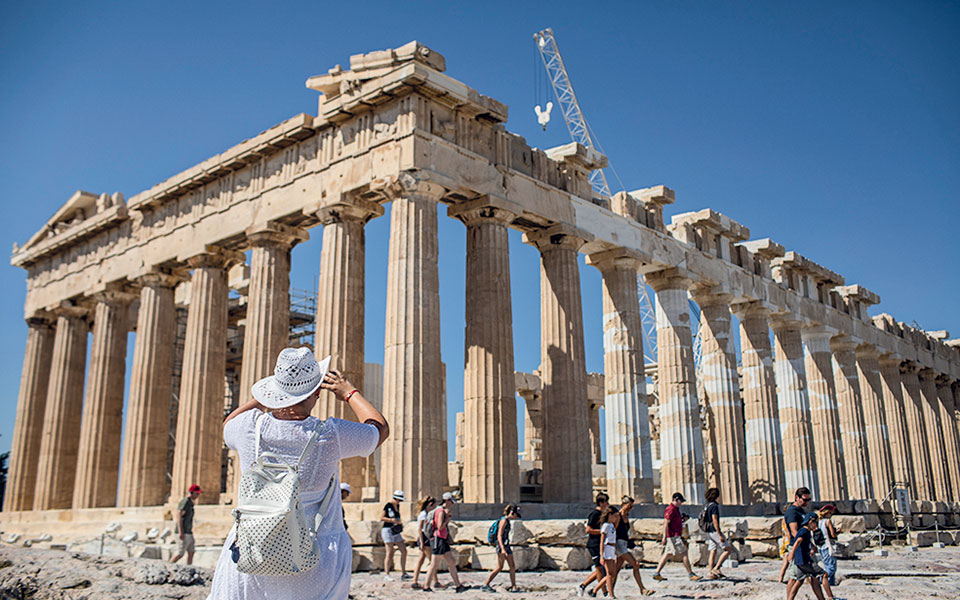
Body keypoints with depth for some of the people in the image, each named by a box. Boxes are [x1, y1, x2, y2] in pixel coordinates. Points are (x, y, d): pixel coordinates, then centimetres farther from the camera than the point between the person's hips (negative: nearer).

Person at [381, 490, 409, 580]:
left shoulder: (397, 506, 14)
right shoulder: (388, 505, -9)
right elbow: (381, 518, -11)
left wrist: (400, 522, 7)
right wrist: (391, 520, -22)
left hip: (396, 532, 8)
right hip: (388, 530, -8)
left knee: (404, 551, 4)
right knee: (390, 553, -9)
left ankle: (403, 573, 9)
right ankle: (386, 574, -2)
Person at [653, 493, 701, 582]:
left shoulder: (675, 509, 19)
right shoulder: (671, 509, -14)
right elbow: (665, 523, -20)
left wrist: (681, 537, 27)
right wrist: (664, 537, -24)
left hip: (676, 536, 10)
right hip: (673, 536, -10)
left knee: (668, 554, 9)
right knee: (684, 554, -6)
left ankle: (657, 574, 11)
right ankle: (691, 574, 0)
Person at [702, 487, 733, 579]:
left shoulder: (707, 506, 14)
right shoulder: (714, 506, -15)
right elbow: (715, 521, -21)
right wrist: (720, 535, -21)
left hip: (709, 532, 9)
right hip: (714, 531, -9)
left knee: (713, 552, 9)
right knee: (728, 549, -3)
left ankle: (712, 573, 7)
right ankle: (716, 568, -7)